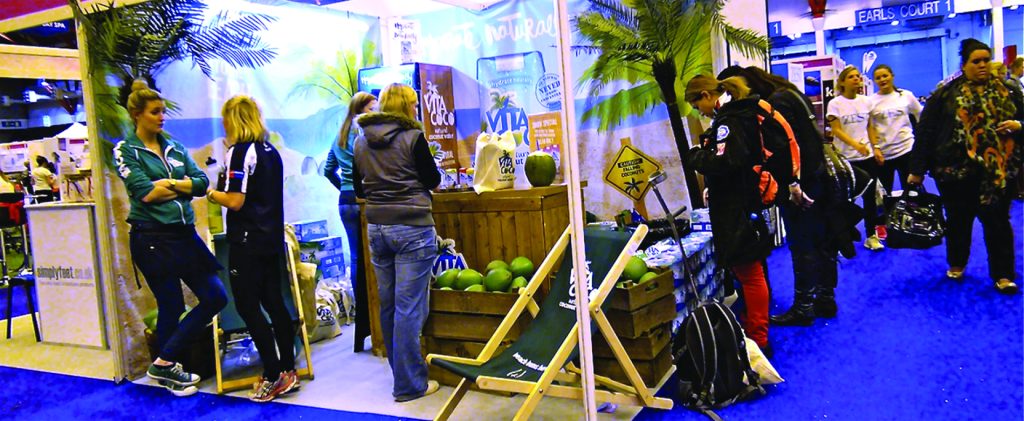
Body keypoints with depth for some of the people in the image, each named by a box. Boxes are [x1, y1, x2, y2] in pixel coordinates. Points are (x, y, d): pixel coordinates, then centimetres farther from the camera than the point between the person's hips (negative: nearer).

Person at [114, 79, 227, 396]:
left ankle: (166, 363, 16)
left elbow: (201, 183, 2)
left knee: (216, 297, 4)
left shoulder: (174, 147, 13)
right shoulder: (125, 150, -2)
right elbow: (144, 192, -15)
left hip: (185, 234, 6)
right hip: (152, 238, -6)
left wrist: (167, 183, -10)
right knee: (170, 306, 3)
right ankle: (167, 368, 26)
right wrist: (181, 186, -3)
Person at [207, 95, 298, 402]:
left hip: (248, 242, -8)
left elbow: (235, 201, -18)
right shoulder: (271, 151, 12)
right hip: (272, 239, 8)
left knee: (248, 307, -1)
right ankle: (288, 372, 17)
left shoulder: (240, 152, -13)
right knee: (274, 303, 12)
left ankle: (273, 377, 2)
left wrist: (210, 193, -1)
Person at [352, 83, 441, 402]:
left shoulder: (361, 142, 8)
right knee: (409, 307, -2)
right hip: (413, 227, -6)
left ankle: (401, 372, 30)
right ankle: (410, 384, 4)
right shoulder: (412, 137, -9)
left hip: (377, 228, 6)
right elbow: (433, 180, -2)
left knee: (388, 304, 15)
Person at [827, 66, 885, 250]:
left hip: (868, 156, 3)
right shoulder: (835, 103, -4)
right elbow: (836, 130, -11)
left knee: (869, 197, 6)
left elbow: (870, 127, 13)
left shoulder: (866, 101, 8)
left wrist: (876, 148, 3)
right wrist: (855, 144, -25)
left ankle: (871, 235, 14)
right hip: (846, 157, -3)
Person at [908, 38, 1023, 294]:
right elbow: (926, 131, -2)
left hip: (999, 170, 2)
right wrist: (917, 169, -5)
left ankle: (1003, 275, 13)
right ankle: (956, 265, 31)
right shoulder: (946, 94, 0)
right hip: (957, 170, -1)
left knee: (997, 220, 3)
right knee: (958, 219, 12)